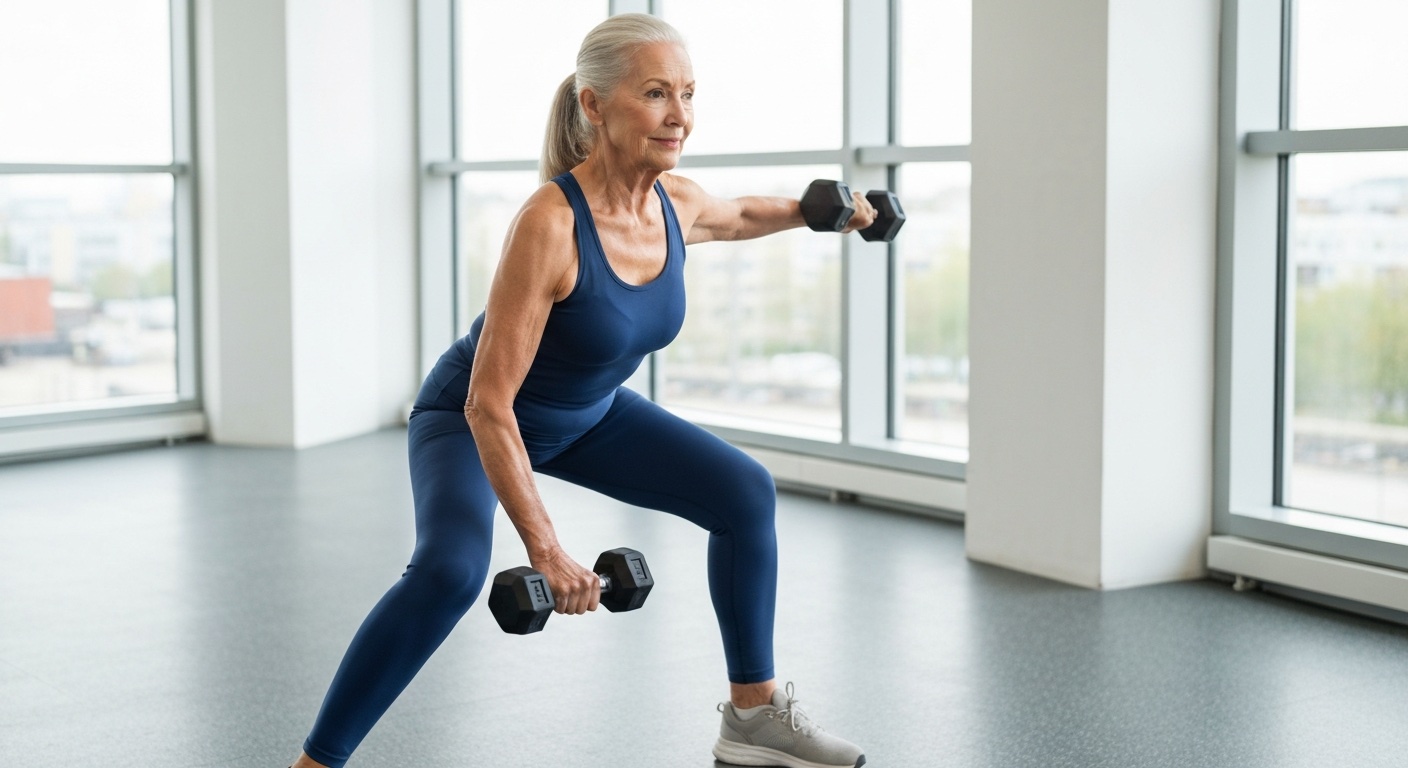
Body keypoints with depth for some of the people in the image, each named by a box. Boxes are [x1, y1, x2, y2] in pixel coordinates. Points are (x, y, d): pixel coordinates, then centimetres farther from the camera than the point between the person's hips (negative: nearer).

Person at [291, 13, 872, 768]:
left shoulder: (678, 202, -15)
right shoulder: (549, 222, -36)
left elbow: (736, 217, 16)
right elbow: (489, 405, -35)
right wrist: (544, 550, -38)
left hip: (587, 415, 7)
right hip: (471, 420, -7)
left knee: (745, 491, 1)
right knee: (450, 569, -33)